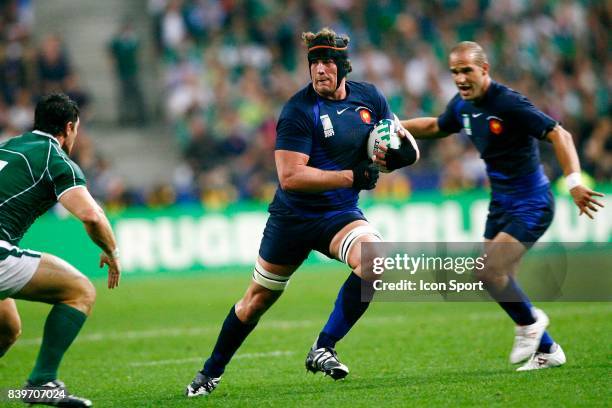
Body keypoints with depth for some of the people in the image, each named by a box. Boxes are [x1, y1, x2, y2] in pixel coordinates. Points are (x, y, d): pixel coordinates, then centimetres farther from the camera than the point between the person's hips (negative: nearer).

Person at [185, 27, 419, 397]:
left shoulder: (369, 98, -1)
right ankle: (211, 373, 28)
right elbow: (290, 176, -25)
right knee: (258, 298, 7)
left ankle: (323, 350, -17)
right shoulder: (299, 109, -17)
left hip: (340, 214, 3)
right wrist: (351, 177, -29)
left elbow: (403, 145, 11)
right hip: (293, 216, -3)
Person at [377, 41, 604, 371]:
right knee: (499, 281, 6)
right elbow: (435, 126, 26)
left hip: (532, 205, -8)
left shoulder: (508, 103, -22)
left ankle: (529, 322, 8)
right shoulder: (462, 105, 3)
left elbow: (559, 135, -25)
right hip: (501, 203, 8)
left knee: (488, 272, -19)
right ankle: (547, 350, 20)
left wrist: (574, 182, -35)